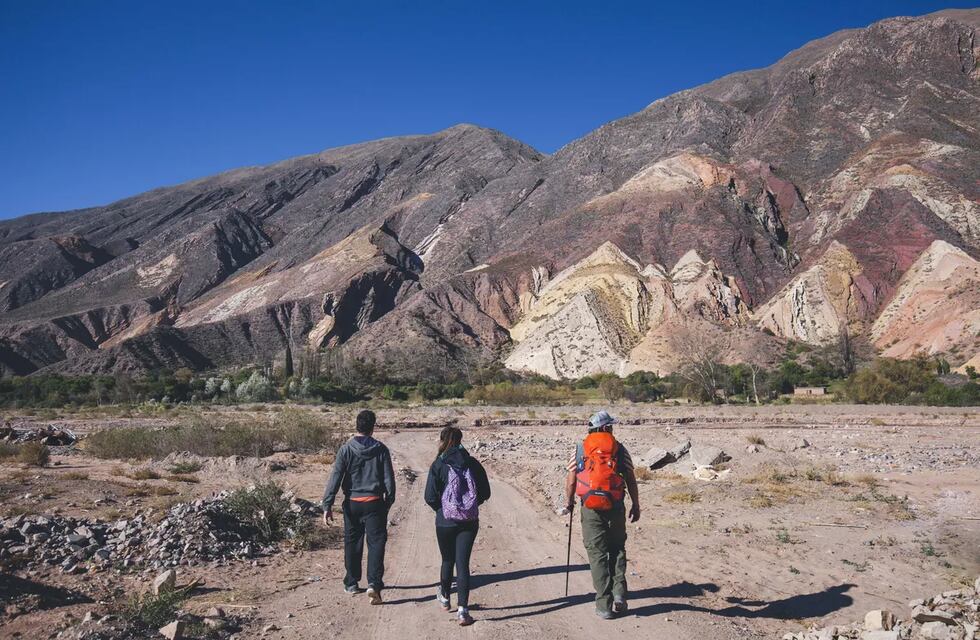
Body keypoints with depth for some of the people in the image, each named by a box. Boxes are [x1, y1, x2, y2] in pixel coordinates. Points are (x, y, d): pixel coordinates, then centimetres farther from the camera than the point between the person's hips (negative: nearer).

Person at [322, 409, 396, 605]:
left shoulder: (346, 449, -5)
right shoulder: (380, 449, -3)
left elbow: (335, 477, -9)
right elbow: (389, 478, 0)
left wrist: (327, 504, -8)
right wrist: (389, 501, 14)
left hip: (352, 504, 1)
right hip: (374, 503, -1)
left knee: (352, 544, 15)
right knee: (376, 543, 1)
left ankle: (352, 583, 26)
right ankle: (374, 584, -12)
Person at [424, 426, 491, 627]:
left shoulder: (438, 465, -8)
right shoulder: (473, 464, -1)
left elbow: (430, 497, -11)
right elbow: (485, 493, 3)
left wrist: (441, 509, 8)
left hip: (445, 522, -1)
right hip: (469, 522, 1)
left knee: (447, 560, 19)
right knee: (463, 563, 3)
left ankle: (445, 598, 39)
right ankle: (462, 610, -4)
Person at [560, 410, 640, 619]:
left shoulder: (580, 450, 3)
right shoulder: (619, 449, 1)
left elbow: (571, 479, 3)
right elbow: (630, 479, 0)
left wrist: (568, 503, 16)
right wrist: (636, 506, 8)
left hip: (590, 508, 0)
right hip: (615, 507, 0)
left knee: (597, 554, 5)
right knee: (617, 549, 19)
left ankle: (604, 606, 5)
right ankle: (619, 593, 6)